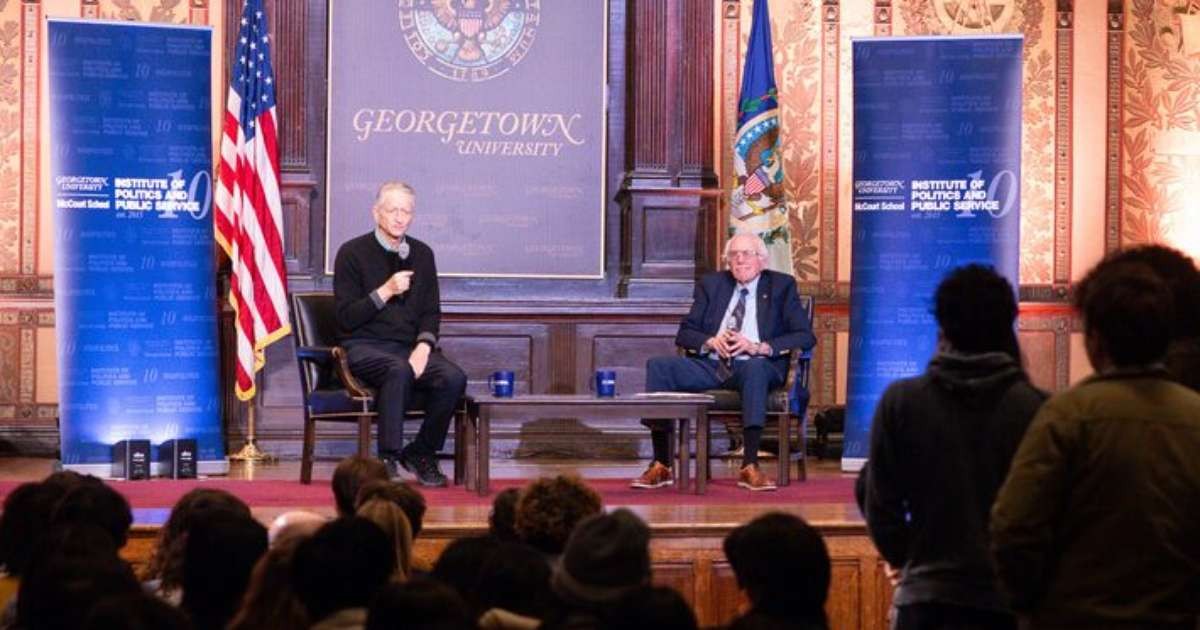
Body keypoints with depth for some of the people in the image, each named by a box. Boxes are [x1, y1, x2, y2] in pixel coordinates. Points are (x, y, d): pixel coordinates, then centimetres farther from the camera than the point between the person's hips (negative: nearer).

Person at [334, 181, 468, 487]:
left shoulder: (422, 254, 15)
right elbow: (346, 318, -6)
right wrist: (385, 292, -17)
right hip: (363, 347, -4)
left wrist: (424, 345, -6)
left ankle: (421, 453, -4)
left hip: (410, 346, 5)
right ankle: (388, 459, -31)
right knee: (399, 369, -38)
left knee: (454, 378, -24)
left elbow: (431, 312, 14)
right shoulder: (353, 253, 0)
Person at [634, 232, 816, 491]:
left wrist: (758, 347, -16)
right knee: (658, 366, -22)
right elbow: (684, 333, 13)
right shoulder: (711, 284, 18)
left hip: (757, 366, -3)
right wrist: (711, 341, -10)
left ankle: (749, 467, -40)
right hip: (711, 365, 3)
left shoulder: (781, 286, 8)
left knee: (755, 367, -39)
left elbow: (806, 336, -3)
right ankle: (661, 466, -21)